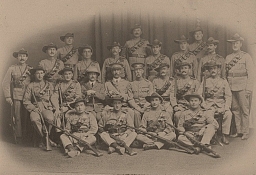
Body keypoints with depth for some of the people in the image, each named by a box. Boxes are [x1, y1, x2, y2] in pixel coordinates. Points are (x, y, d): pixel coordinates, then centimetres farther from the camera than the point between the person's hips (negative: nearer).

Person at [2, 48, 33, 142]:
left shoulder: (31, 69, 9)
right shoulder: (12, 69, 5)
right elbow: (5, 83, 4)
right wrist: (7, 97, -3)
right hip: (16, 96, -1)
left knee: (27, 117, 1)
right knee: (18, 117, -4)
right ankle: (19, 137, 3)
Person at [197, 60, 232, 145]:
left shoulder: (224, 81, 12)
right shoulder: (205, 82, 11)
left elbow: (228, 96, 7)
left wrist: (226, 108, -9)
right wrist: (204, 106, -10)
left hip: (221, 104, 1)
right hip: (209, 105, -1)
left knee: (228, 114, -29)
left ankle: (224, 136, -18)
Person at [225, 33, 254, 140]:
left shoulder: (246, 57, 3)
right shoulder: (228, 58, 14)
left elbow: (250, 74, -1)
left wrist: (249, 89, -8)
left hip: (242, 87, -4)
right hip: (231, 87, 4)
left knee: (244, 110, -3)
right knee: (235, 110, 5)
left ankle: (245, 132, 2)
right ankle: (239, 131, 12)